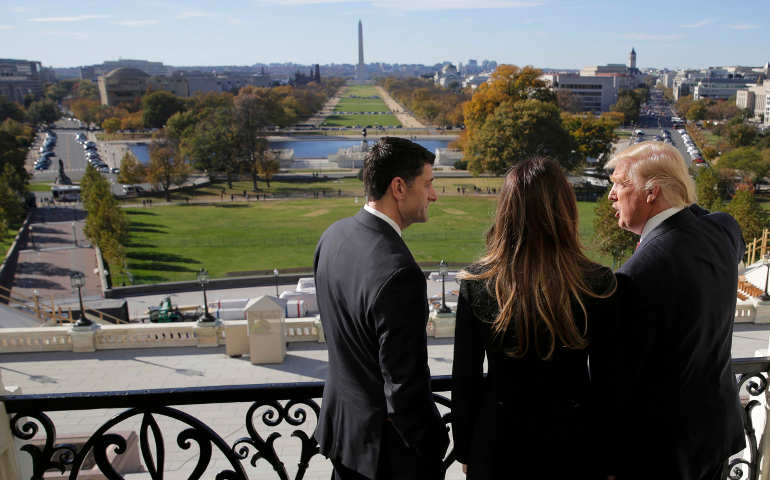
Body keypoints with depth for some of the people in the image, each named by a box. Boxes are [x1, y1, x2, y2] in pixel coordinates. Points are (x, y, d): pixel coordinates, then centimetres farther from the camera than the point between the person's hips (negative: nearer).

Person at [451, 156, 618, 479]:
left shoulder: (477, 283, -14)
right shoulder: (597, 284, -15)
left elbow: (464, 379, -7)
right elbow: (607, 379, -8)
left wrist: (465, 452, 7)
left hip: (498, 444, 0)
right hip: (571, 444, 1)